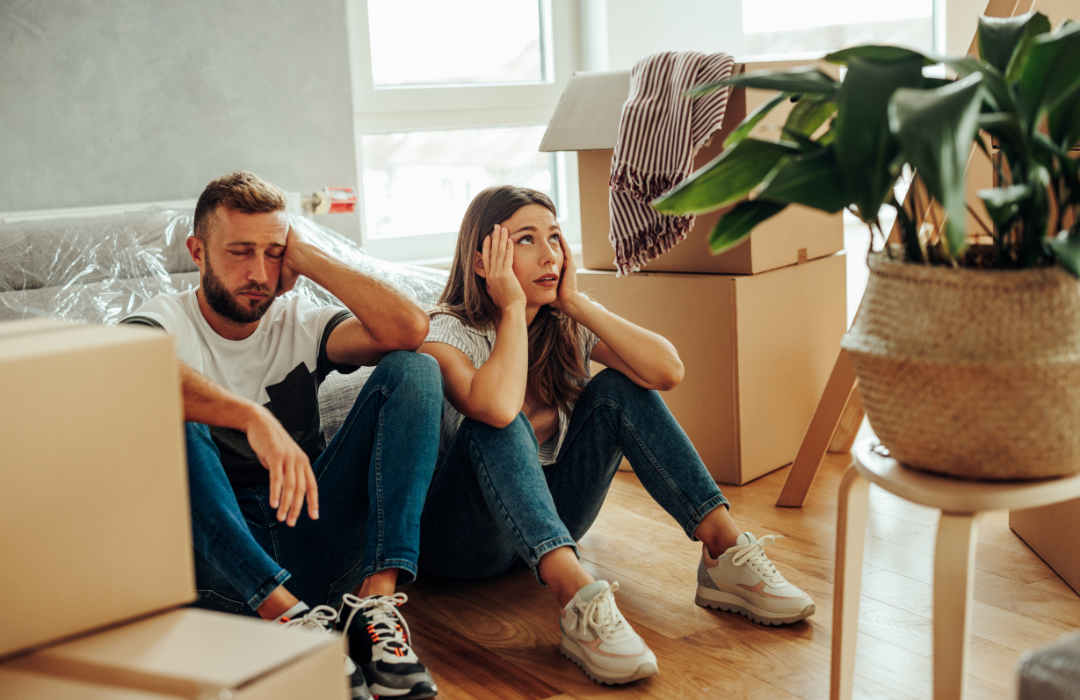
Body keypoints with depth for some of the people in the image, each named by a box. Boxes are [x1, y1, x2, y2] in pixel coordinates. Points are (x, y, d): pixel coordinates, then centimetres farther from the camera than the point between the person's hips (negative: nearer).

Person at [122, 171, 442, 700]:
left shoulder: (299, 323, 11)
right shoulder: (165, 319, 2)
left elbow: (408, 327, -9)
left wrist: (305, 257, -3)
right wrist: (255, 418, -41)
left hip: (309, 543, 3)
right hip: (218, 562, -2)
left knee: (413, 369, -10)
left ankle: (378, 600, -27)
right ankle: (291, 617, -35)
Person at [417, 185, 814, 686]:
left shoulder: (565, 326, -2)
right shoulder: (446, 333, -16)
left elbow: (667, 371, -19)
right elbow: (495, 407, -40)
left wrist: (576, 301, -17)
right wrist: (513, 307, -26)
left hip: (550, 521, 5)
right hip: (465, 541, -5)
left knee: (617, 390, -14)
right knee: (496, 423, -33)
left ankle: (725, 553, -21)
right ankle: (577, 599, -48)